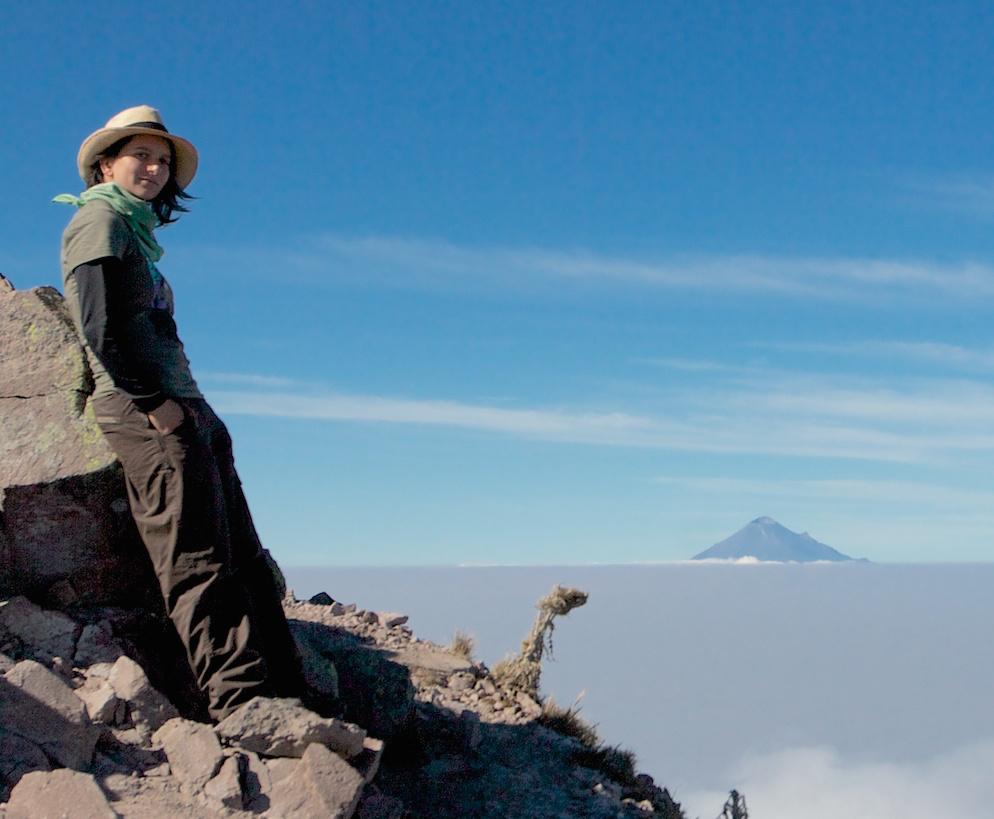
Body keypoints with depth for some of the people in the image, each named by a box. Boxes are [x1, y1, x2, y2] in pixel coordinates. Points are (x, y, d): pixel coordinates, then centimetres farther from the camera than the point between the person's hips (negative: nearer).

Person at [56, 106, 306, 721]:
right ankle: (241, 696, -16)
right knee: (197, 559, -14)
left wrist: (192, 407, 11)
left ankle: (285, 693, 3)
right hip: (143, 409, -10)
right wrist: (154, 401, -17)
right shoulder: (102, 219, 0)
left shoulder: (135, 231, 27)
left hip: (180, 406, 10)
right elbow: (100, 326, -13)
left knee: (243, 556, 3)